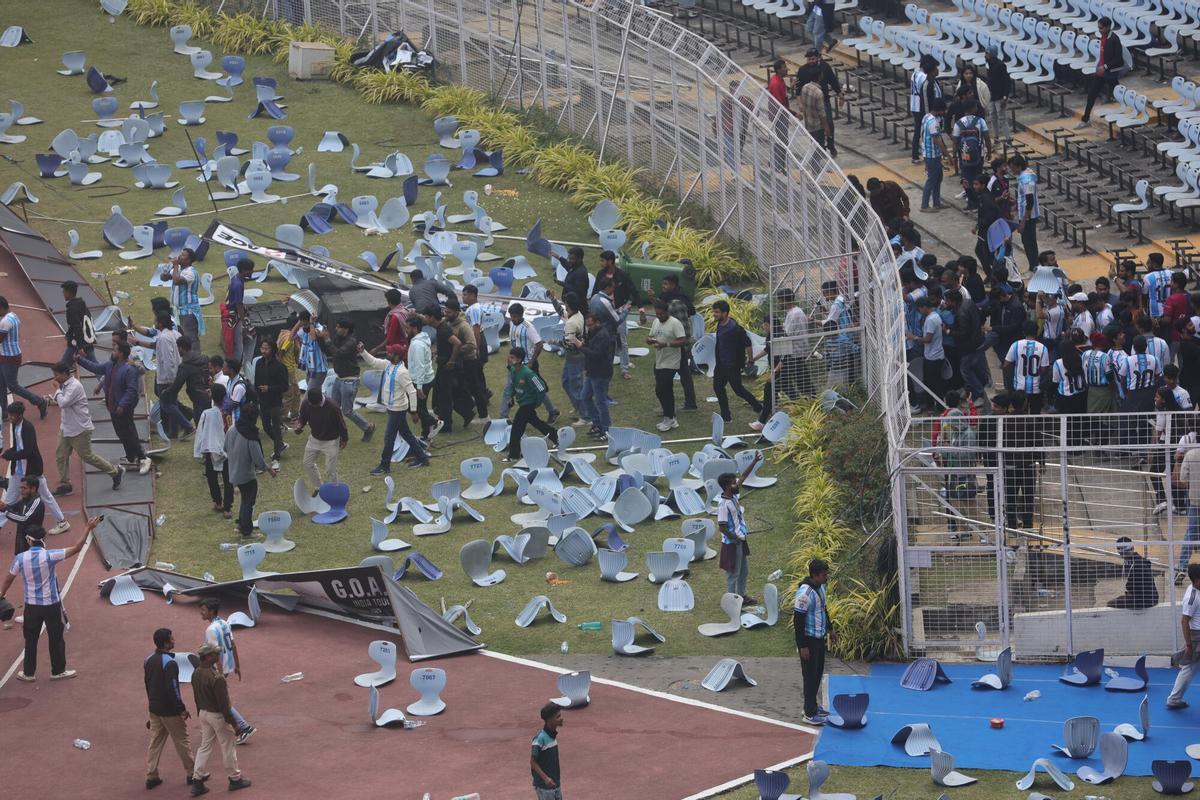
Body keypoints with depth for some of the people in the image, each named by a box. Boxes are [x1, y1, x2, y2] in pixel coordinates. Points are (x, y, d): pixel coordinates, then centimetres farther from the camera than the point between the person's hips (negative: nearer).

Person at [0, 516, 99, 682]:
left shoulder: (20, 558, -11)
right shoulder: (49, 556, -18)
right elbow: (76, 548, -17)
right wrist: (88, 528, -10)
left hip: (32, 606, 2)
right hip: (51, 604, -2)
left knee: (31, 640, 15)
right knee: (56, 639, 14)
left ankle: (28, 673, 22)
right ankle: (58, 671, 25)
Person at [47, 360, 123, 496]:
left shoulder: (75, 387, -23)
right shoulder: (65, 385, 7)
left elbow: (63, 402, -31)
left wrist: (57, 389, -18)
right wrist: (52, 398, 0)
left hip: (79, 429, -9)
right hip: (66, 428, 9)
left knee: (87, 456, 1)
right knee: (60, 456, 7)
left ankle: (115, 471, 15)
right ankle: (64, 485, 15)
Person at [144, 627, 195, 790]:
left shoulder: (148, 660, 3)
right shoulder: (169, 663, -23)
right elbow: (173, 689, -24)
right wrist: (182, 709, -16)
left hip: (154, 709, 7)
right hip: (170, 711, -7)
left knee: (155, 742, 12)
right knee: (182, 742, 7)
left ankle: (151, 777, 13)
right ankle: (192, 774, 18)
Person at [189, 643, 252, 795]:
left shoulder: (196, 674, -2)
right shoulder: (217, 678, -28)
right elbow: (223, 703, -23)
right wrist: (232, 721, -15)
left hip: (203, 713, 8)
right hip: (218, 715, -8)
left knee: (204, 746, 15)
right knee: (227, 747, 9)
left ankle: (197, 781, 13)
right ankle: (235, 778, 24)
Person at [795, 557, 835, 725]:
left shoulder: (820, 587, 4)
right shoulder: (805, 593, -25)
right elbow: (798, 620, -23)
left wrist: (830, 628, 24)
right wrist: (802, 646, -21)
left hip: (819, 637, 9)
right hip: (808, 640, -9)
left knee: (818, 673, 18)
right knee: (810, 675, -2)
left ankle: (812, 705, 33)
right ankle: (810, 714, 5)